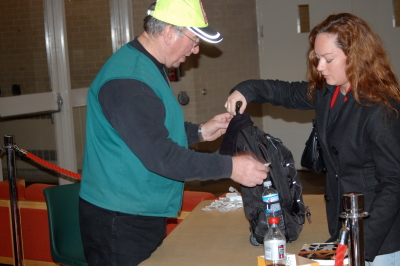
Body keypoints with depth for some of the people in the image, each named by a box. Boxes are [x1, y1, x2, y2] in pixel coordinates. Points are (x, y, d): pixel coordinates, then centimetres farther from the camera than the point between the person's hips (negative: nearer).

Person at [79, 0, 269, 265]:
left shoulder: (149, 67, 11)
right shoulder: (128, 79, -23)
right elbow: (159, 155, -27)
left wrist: (200, 132, 9)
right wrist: (229, 167, -23)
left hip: (146, 214, 10)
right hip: (119, 221, -10)